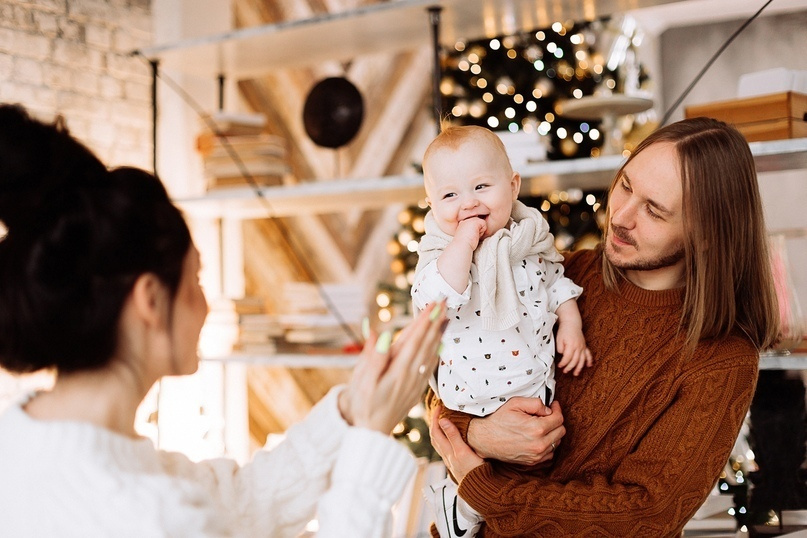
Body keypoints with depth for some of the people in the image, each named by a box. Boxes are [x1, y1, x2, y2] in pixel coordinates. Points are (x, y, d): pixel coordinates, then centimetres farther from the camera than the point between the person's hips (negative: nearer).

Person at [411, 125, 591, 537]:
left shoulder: (530, 235, 0)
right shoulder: (440, 251, -14)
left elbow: (556, 281, 14)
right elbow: (431, 303, -33)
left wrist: (571, 326, 2)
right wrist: (463, 242, -31)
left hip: (540, 383, 5)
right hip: (478, 404, -5)